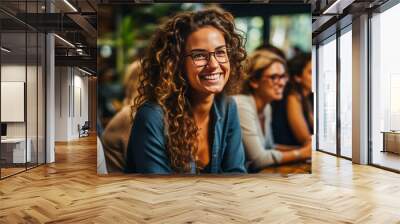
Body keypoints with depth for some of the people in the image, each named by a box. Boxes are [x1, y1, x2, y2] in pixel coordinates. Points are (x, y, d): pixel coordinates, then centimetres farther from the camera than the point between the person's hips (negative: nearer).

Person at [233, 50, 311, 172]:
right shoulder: (242, 106, -20)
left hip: (256, 173, 8)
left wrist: (306, 149, 3)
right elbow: (258, 159, -22)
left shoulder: (266, 107, 6)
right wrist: (301, 153, -14)